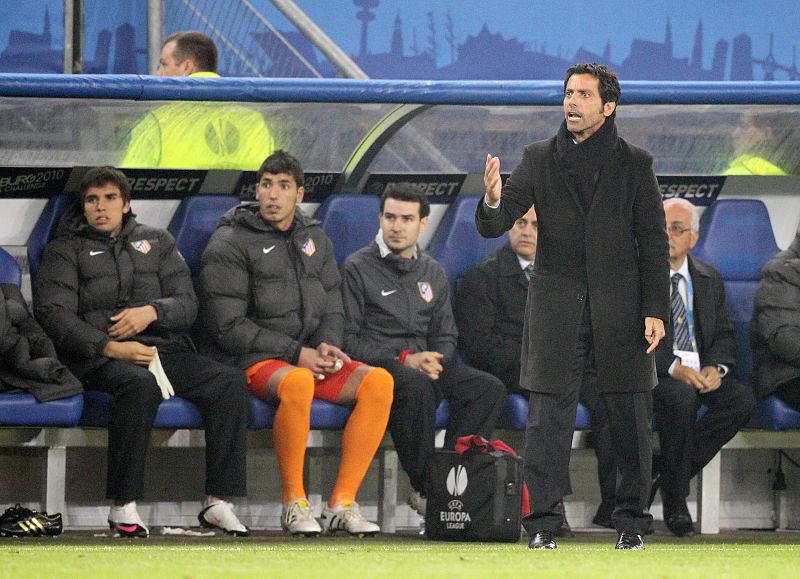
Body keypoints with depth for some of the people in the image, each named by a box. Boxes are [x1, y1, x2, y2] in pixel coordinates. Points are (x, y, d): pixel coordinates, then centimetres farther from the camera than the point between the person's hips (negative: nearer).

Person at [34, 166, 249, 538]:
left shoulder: (156, 242, 23)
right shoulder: (67, 249, 12)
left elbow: (187, 304, 14)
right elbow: (53, 313, -4)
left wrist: (152, 312, -10)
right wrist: (110, 347, -17)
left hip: (165, 349, 4)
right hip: (98, 355, -4)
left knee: (230, 382, -22)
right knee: (141, 384, -39)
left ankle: (218, 502, -25)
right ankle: (123, 505, -36)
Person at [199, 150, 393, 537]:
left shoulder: (315, 240, 16)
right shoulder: (230, 244, -3)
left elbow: (332, 310, 19)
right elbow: (229, 326, -10)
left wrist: (327, 346, -6)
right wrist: (296, 354, -15)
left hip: (309, 357, 6)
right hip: (254, 361, -6)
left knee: (379, 381, -21)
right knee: (298, 382, -40)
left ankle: (342, 503, -20)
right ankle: (294, 503, -27)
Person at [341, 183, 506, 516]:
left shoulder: (433, 273, 20)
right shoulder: (358, 268, 2)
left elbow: (446, 337, 20)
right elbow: (347, 339, -5)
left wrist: (435, 362, -5)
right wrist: (404, 359, -15)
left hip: (422, 363, 6)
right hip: (376, 365, -6)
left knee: (489, 388, -21)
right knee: (417, 385, -40)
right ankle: (424, 486, -32)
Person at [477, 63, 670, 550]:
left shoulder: (634, 164, 5)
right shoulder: (540, 159, 6)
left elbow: (654, 241, 5)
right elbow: (494, 226, 1)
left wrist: (655, 309, -3)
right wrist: (493, 201, -23)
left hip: (620, 308, 0)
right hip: (557, 305, 0)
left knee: (630, 417, 2)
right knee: (549, 415, -4)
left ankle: (632, 520, 13)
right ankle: (542, 523, 0)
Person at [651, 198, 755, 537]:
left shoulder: (709, 280, 18)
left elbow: (724, 336, 14)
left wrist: (716, 367, -10)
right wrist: (673, 368, -23)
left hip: (701, 373, 5)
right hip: (653, 373, -5)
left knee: (742, 400, -25)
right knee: (682, 397, -37)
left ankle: (662, 472, -18)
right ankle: (674, 503, -22)